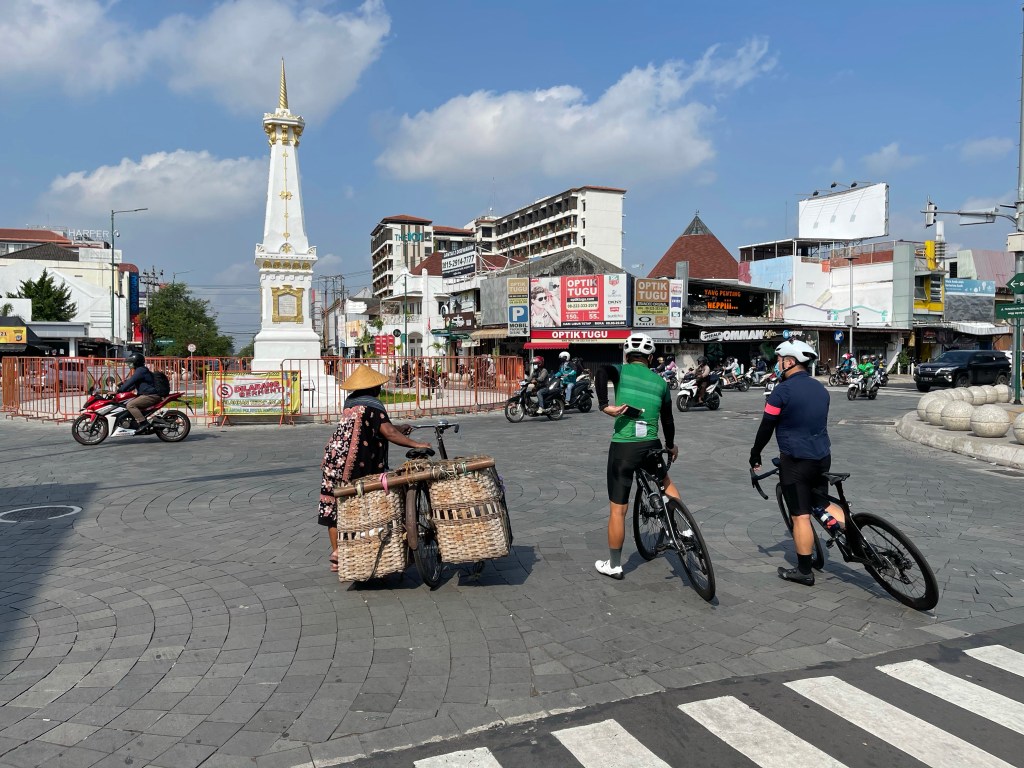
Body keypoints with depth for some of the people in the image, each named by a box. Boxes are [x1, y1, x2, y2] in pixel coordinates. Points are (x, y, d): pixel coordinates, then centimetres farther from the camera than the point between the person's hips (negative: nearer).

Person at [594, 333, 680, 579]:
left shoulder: (622, 371, 3)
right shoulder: (660, 381, 12)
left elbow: (601, 371, -22)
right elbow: (667, 419, 19)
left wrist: (604, 405, -27)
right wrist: (671, 445, 34)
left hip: (622, 447, -3)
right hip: (651, 445, 3)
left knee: (617, 510, 6)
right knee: (665, 480, 36)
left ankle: (614, 565, 16)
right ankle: (683, 529, 36)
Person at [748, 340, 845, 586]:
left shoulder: (782, 390, -14)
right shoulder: (820, 388, 8)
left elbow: (766, 427, -10)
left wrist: (755, 456, 4)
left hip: (795, 460, -7)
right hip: (822, 457, 7)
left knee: (801, 515, 1)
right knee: (822, 504, 24)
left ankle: (804, 571, 9)